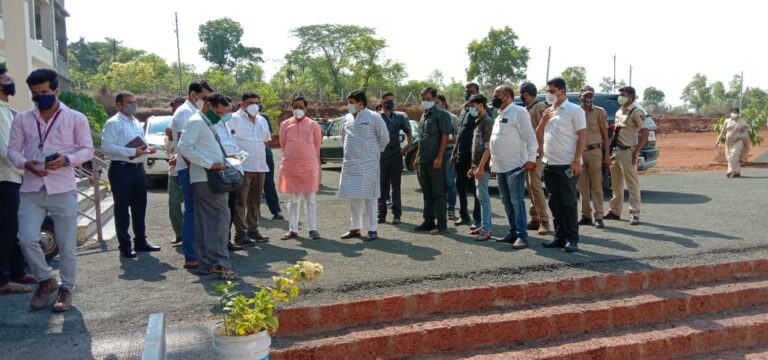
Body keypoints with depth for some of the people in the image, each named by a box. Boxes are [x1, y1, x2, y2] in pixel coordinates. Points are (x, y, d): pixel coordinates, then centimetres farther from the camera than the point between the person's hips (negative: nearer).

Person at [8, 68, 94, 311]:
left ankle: (66, 289, 18)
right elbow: (12, 149, 9)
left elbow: (87, 150, 2)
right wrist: (25, 163, -13)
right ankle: (46, 280, 19)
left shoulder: (75, 118, 2)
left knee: (67, 244, 3)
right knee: (27, 240, -5)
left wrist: (66, 160, -17)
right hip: (31, 190, 2)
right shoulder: (22, 119, 9)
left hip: (63, 190, -2)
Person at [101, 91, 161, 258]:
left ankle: (140, 241, 26)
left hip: (138, 168, 8)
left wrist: (148, 148, 5)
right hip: (121, 169, -8)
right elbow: (106, 146, -18)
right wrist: (132, 152, -22)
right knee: (122, 209, 1)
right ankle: (125, 246, 9)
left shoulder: (137, 123, 18)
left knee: (140, 207, 14)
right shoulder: (113, 123, -8)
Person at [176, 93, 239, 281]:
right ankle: (221, 264, -13)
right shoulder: (196, 122, -9)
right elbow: (184, 147, -18)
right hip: (206, 178, -10)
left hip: (211, 177, 10)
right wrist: (210, 164, -20)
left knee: (205, 220, 10)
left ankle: (206, 262, 14)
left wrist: (224, 157, 13)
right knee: (221, 217, -12)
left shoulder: (208, 123, 21)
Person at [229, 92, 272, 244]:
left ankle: (253, 230, 21)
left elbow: (267, 139, 28)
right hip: (243, 167, -6)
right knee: (240, 201, -5)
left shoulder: (262, 120, 17)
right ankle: (240, 233, -3)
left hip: (260, 167, 7)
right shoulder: (234, 119, -3)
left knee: (255, 201, 12)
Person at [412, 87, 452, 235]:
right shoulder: (424, 115, 18)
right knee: (427, 193, 13)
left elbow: (444, 136, -13)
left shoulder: (441, 114, -7)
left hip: (435, 161, -8)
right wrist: (417, 157, 19)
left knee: (438, 193, -3)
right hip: (423, 161, 8)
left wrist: (439, 157, -20)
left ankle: (441, 224, 2)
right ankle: (428, 221, 22)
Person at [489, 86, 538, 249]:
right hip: (500, 167, 9)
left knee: (517, 201, -9)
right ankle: (513, 232, 20)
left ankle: (522, 236, -7)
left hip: (515, 165, -9)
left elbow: (530, 137, -14)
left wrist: (531, 158, -21)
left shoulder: (518, 112, -8)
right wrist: (494, 162, 20)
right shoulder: (500, 115, 19)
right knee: (507, 202, 12)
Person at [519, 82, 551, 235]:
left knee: (535, 185, -14)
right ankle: (535, 218, 16)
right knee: (530, 186, 10)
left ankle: (544, 221, -11)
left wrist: (539, 151, -22)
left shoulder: (540, 107, -8)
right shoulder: (527, 109, 19)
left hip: (536, 152, -9)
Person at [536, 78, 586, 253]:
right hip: (549, 164, 7)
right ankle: (560, 236, 18)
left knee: (568, 202, -2)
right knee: (555, 202, 9)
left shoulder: (574, 110, -5)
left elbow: (582, 136, -9)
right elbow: (538, 135, 18)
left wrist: (576, 161, -16)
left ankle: (572, 239, 5)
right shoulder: (549, 111, 15)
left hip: (567, 165, -6)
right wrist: (543, 120, 0)